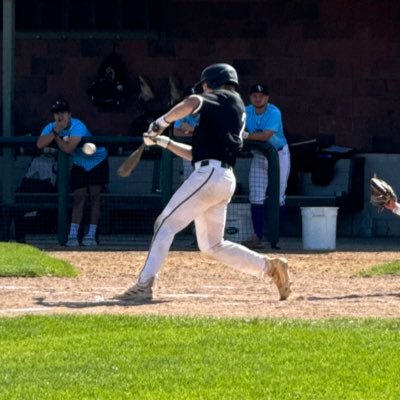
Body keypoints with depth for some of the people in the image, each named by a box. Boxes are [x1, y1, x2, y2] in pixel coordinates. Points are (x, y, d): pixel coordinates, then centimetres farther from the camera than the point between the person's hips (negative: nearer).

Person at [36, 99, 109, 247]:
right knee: (78, 198, -2)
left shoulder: (77, 126, -29)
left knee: (94, 197, -8)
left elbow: (68, 148, -38)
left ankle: (91, 235, -8)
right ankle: (73, 235, -7)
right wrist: (55, 132, -34)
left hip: (97, 161, -5)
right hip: (79, 165, 5)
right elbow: (40, 144, -27)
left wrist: (56, 137, -24)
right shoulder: (51, 127, -11)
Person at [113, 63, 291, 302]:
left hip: (210, 173, -9)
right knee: (212, 245, 16)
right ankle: (270, 267, 13)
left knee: (166, 224, -9)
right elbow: (195, 154, 28)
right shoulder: (236, 112, 28)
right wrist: (163, 142, 25)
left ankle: (144, 285, -16)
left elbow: (191, 103, -21)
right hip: (226, 179, 9)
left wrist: (162, 122, -10)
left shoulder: (225, 98, 3)